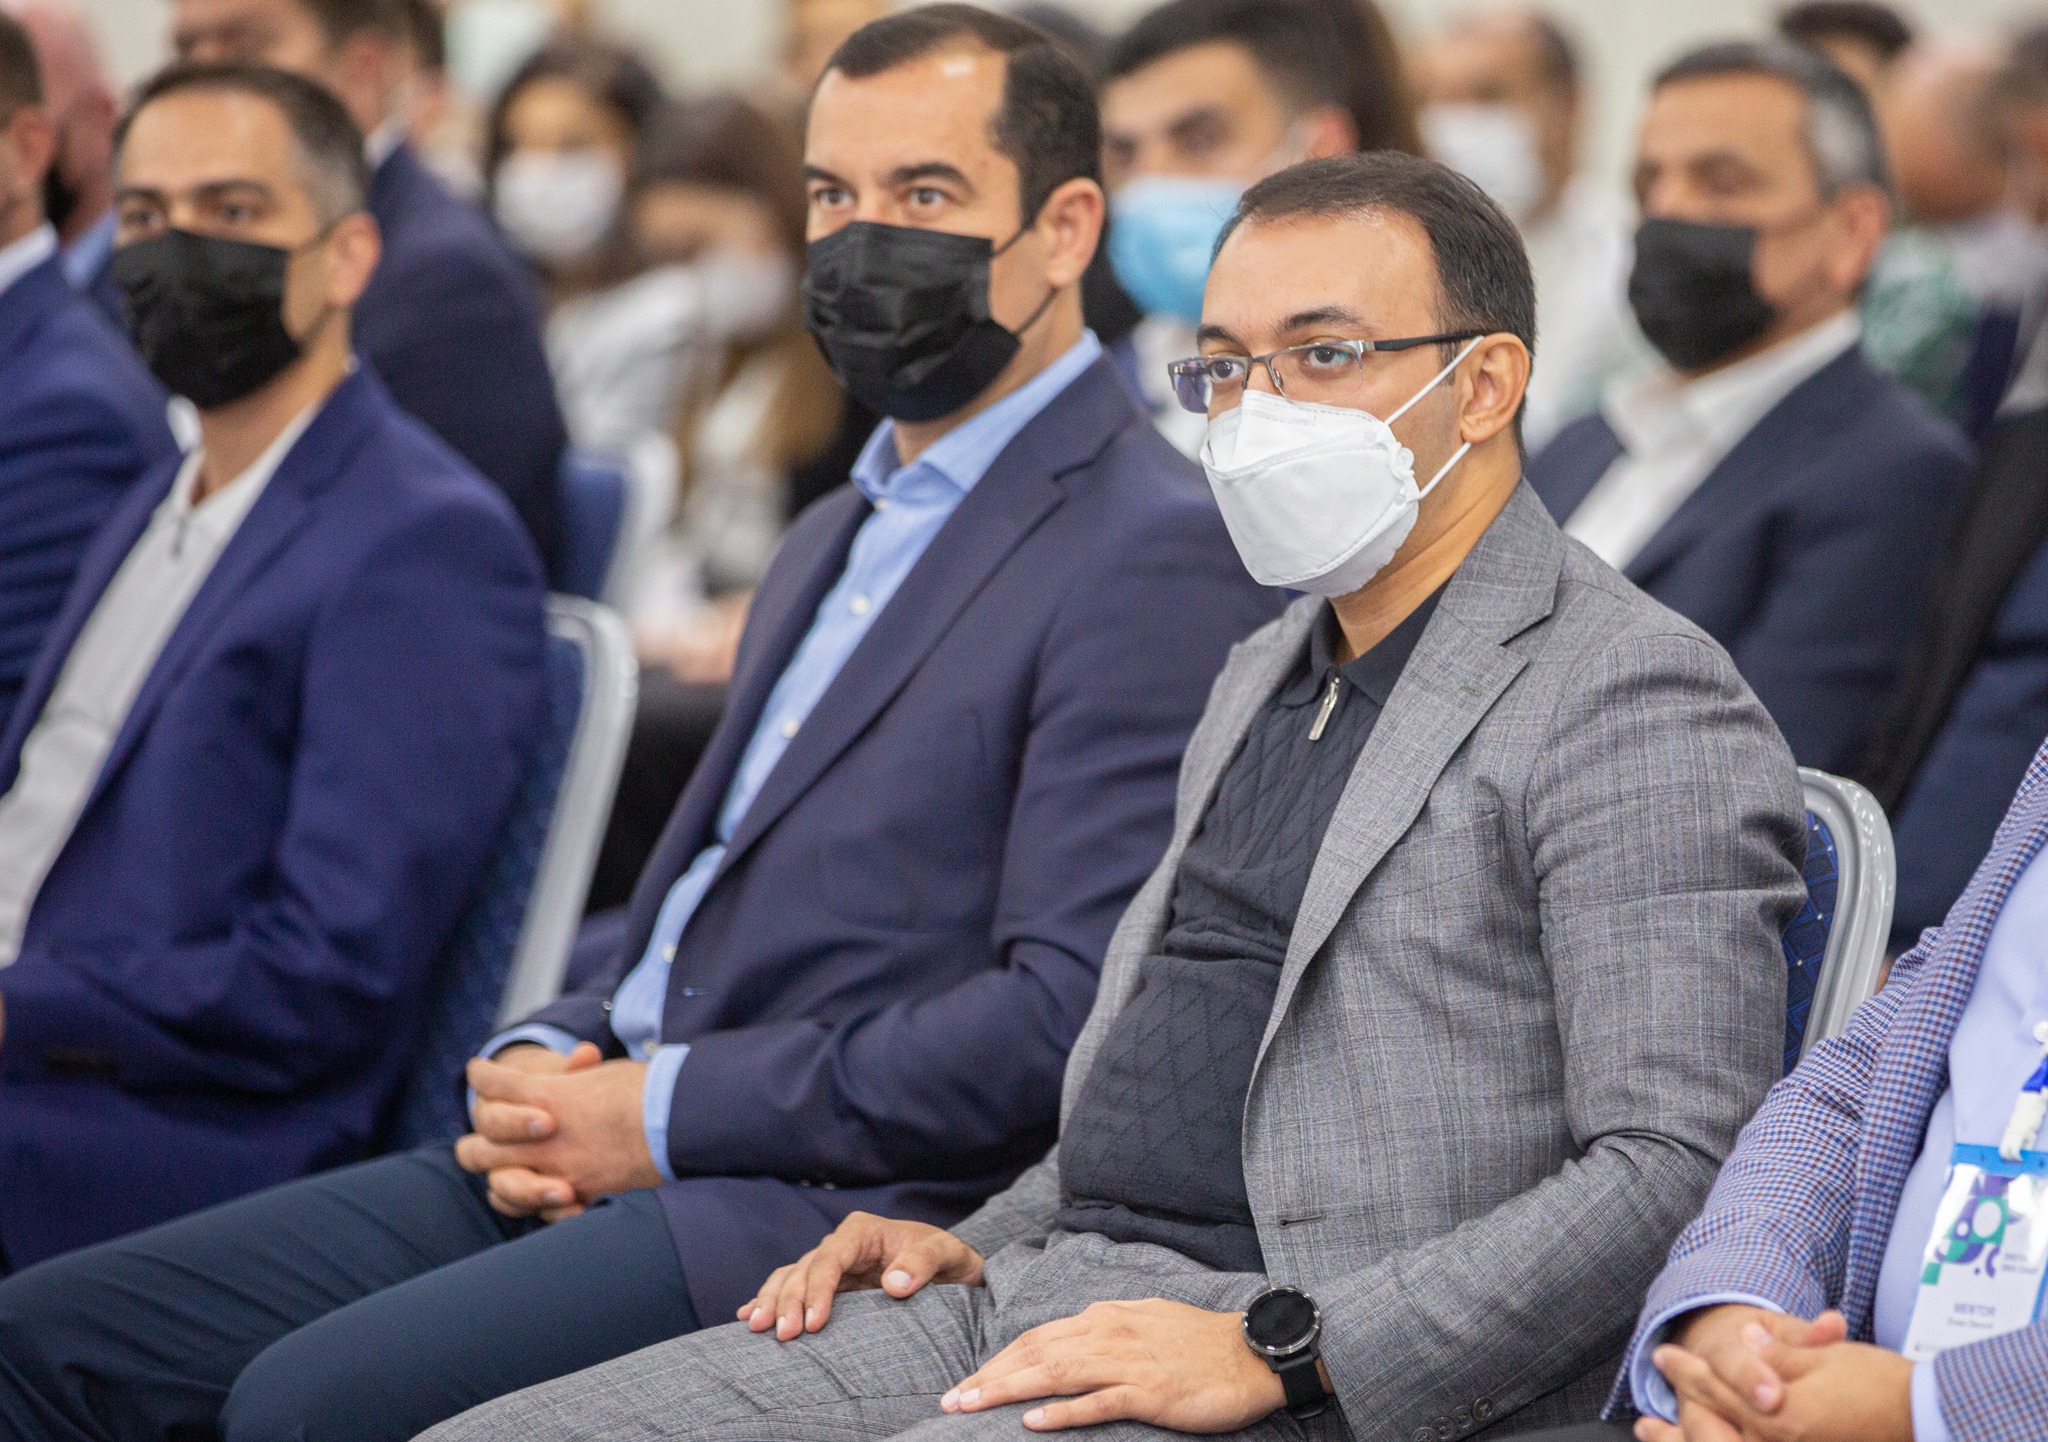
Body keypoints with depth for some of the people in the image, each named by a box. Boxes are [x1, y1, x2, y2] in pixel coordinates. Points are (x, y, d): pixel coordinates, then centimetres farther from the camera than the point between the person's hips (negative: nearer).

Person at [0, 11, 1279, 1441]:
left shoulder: (1159, 554, -8)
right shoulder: (842, 537, 24)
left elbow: (1074, 1015, -18)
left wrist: (664, 1114, -14)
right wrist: (546, 1066, 4)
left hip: (843, 1217, -9)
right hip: (586, 1163, 9)